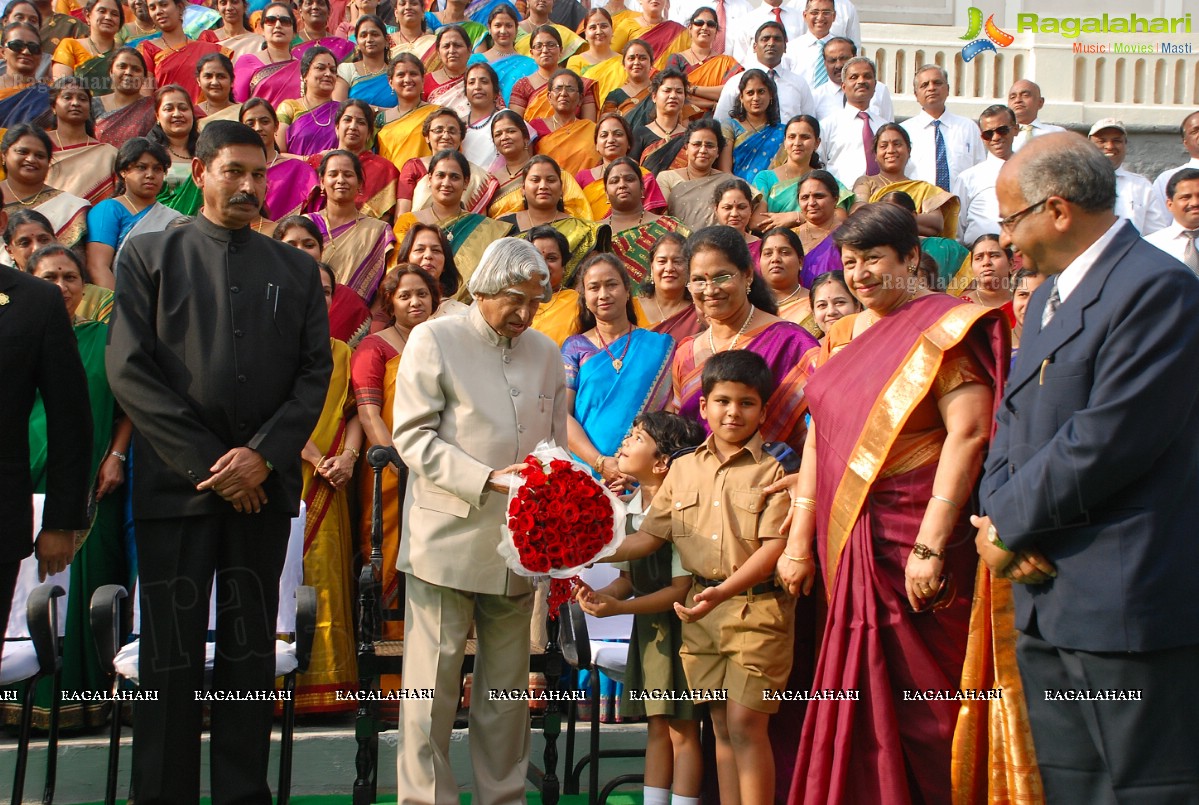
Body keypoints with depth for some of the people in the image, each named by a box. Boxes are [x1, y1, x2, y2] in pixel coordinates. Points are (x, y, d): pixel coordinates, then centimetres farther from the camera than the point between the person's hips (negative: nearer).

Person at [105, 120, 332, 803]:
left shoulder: (297, 270, 14)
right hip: (175, 482, -2)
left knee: (251, 649, 5)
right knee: (171, 651, 0)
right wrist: (205, 462, -8)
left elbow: (316, 372, 7)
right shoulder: (150, 255, 8)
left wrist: (263, 454, -8)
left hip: (263, 483, 2)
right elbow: (129, 368, -1)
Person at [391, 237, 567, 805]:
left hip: (518, 545, 4)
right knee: (433, 682, 0)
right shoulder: (434, 340, 1)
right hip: (448, 540, -4)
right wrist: (488, 478, -17)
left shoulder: (547, 354, 14)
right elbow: (412, 437, -7)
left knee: (507, 688, 10)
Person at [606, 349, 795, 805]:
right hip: (701, 609, 4)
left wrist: (724, 591, -23)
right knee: (722, 724, 9)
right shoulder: (683, 468, 10)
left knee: (746, 722, -7)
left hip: (758, 606, -4)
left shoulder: (771, 471, -3)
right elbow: (651, 536, 12)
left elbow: (774, 545, -11)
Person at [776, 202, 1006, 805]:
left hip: (913, 541, -6)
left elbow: (969, 432, -16)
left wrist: (931, 546, -22)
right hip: (848, 542, 7)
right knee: (859, 696, 12)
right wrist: (799, 541, 8)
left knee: (918, 696, -1)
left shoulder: (943, 326, -6)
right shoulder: (841, 337, 15)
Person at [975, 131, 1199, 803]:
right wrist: (1003, 519, -3)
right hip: (1049, 600, 9)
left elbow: (1108, 441, -20)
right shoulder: (1050, 296, 19)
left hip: (1128, 607, -9)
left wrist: (1009, 524, -10)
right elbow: (1013, 423, 15)